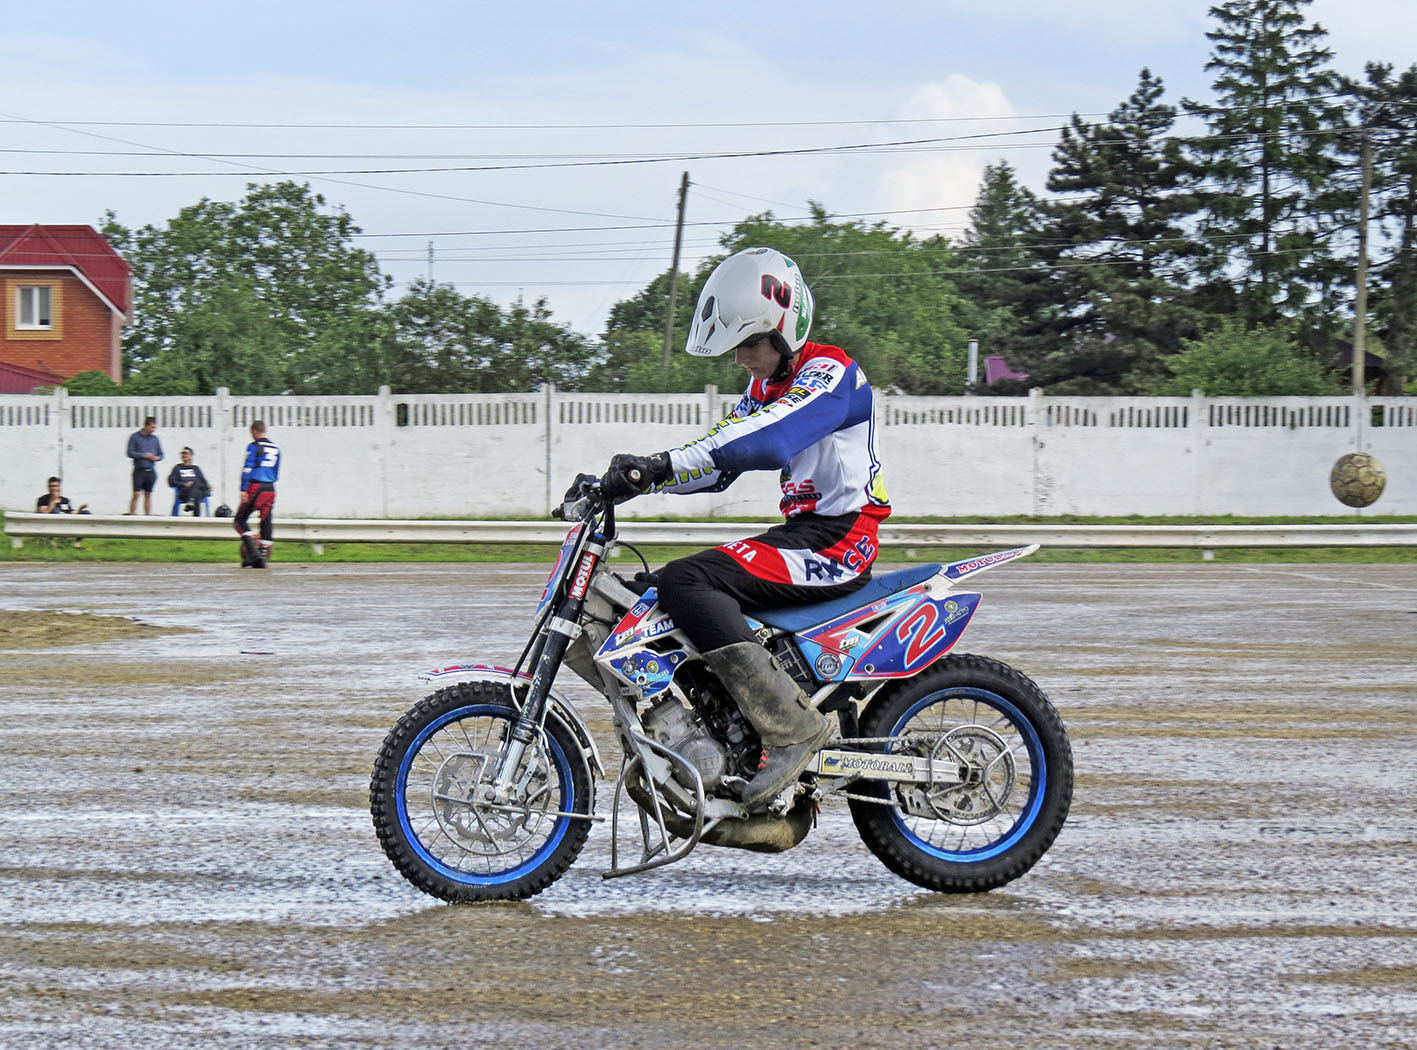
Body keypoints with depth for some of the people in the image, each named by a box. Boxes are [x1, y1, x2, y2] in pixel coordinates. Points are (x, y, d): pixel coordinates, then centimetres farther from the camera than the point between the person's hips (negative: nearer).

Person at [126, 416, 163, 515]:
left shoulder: (154, 438, 11)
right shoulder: (135, 437, -1)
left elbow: (161, 454, 17)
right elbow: (130, 453, -6)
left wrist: (157, 457, -6)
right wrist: (144, 455, -13)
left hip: (151, 471, 4)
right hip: (139, 470, -4)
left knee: (148, 495, 7)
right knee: (136, 494, -9)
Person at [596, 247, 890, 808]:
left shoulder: (831, 372, -12)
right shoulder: (766, 386, 19)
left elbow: (767, 439, -29)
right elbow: (719, 459, 17)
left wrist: (664, 463, -38)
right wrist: (636, 477, 0)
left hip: (839, 538, -10)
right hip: (801, 530, 10)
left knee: (685, 581, -25)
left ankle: (792, 725, -29)